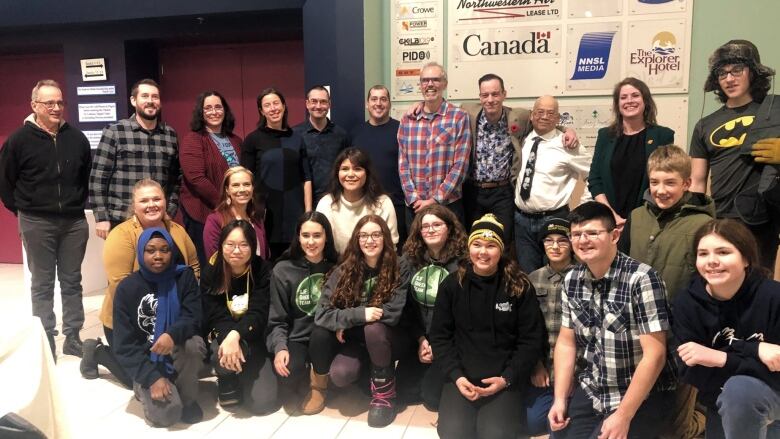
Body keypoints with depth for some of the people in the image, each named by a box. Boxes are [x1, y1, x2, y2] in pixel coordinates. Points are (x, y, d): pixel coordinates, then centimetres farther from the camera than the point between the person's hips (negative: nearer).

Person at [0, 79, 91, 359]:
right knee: (42, 285, 7)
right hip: (37, 224, -2)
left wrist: (78, 205, 11)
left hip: (74, 222, 2)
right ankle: (46, 342, 16)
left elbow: (88, 176, 14)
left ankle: (72, 338, 19)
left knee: (72, 282, 10)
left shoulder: (77, 138, 3)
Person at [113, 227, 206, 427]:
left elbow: (194, 317, -14)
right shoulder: (127, 288, -9)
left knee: (193, 343, -34)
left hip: (178, 353, 1)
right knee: (167, 414, -23)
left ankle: (186, 397, -7)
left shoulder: (184, 276, -5)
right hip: (147, 361, -1)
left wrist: (173, 334, -38)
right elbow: (124, 344, -10)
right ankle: (145, 389, 13)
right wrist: (152, 377, -20)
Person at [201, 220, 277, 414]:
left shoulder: (263, 271, -12)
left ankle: (241, 377, 23)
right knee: (223, 354, -37)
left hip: (254, 340, 0)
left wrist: (236, 335, -39)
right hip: (222, 336, 0)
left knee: (263, 403, -13)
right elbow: (216, 316, -14)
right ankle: (227, 381, 2)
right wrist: (228, 338, -36)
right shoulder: (211, 272, -8)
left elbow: (258, 314, -20)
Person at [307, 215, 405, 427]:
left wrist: (345, 319, -20)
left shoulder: (397, 270, -13)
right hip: (352, 338, 1)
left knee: (373, 328, -33)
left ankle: (384, 389, -11)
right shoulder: (344, 271, -9)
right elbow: (322, 314, -16)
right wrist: (358, 314, -32)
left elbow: (396, 312, -22)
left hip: (383, 338, -1)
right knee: (340, 375, -28)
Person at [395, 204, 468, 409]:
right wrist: (420, 340, -8)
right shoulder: (409, 260, 2)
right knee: (406, 391, -1)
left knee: (433, 396, -10)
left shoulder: (462, 261, -12)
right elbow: (403, 304, 0)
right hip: (419, 336, 4)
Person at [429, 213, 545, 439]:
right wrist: (455, 375, -9)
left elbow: (531, 340, 0)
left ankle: (506, 411, 11)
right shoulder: (452, 284, 2)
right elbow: (440, 335, 4)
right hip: (462, 374, 1)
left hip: (504, 377, -1)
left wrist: (507, 378, -11)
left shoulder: (520, 286, -2)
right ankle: (469, 410, 13)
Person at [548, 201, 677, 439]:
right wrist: (560, 399, -1)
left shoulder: (641, 279, -19)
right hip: (591, 391, 5)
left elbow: (654, 355, -20)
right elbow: (566, 342, 6)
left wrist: (622, 416, -20)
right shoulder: (571, 280, -1)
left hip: (643, 396, -4)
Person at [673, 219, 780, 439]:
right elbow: (694, 375, -20)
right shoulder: (687, 303, -14)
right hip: (723, 406, 3)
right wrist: (755, 352, -30)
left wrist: (722, 359, -29)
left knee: (739, 389, -30)